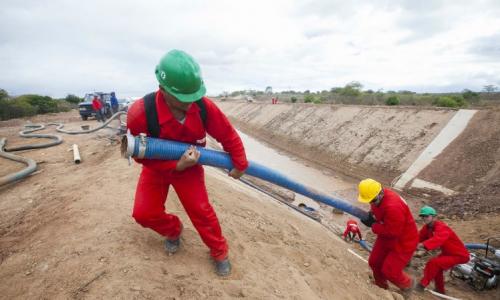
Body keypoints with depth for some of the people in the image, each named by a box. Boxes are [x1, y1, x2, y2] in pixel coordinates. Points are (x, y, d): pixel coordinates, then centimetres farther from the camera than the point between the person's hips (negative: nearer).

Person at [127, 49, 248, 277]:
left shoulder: (203, 106, -30)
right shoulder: (140, 113, -34)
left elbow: (228, 134, -14)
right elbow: (141, 155, -21)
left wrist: (240, 164, -6)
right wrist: (177, 165, -33)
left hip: (189, 165, 0)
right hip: (156, 166, 1)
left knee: (200, 210, -4)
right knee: (144, 213, -4)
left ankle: (219, 252, 21)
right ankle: (173, 230, 29)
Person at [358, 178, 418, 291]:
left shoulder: (393, 207, -39)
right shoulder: (377, 198, -11)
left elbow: (392, 232, -32)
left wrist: (373, 226, -21)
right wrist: (371, 215, -11)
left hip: (403, 241, -8)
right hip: (386, 237, 9)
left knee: (390, 271, -1)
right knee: (374, 262, 15)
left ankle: (407, 284, 32)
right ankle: (381, 286, 41)